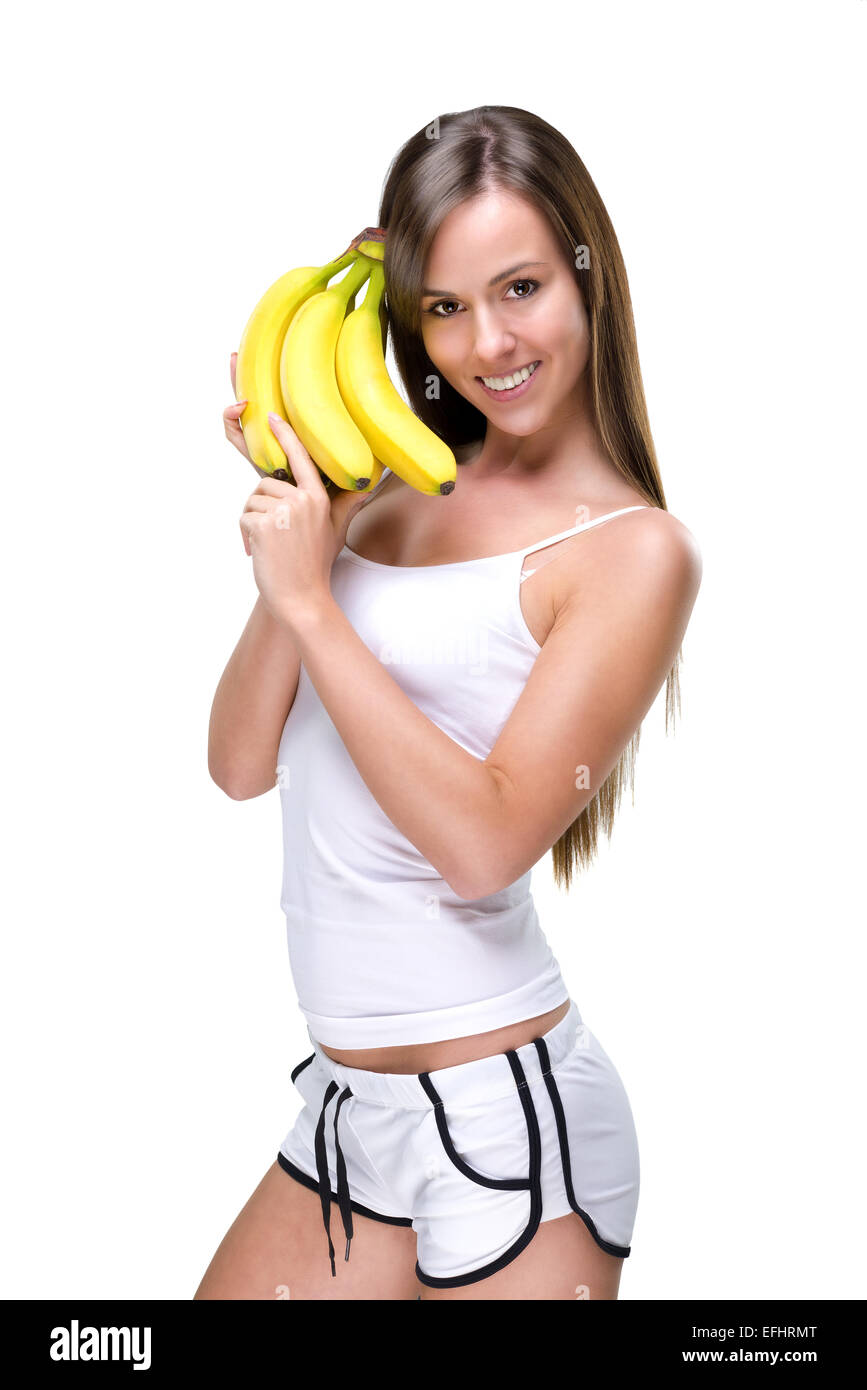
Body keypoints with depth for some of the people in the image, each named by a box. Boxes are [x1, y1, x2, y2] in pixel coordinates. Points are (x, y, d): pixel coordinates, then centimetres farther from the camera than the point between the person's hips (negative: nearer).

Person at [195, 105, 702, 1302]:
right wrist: (299, 533, -9)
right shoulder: (388, 495, 5)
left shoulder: (634, 550, -11)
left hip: (502, 1116, -6)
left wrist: (310, 600, -16)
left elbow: (484, 841, -20)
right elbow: (242, 765, 2)